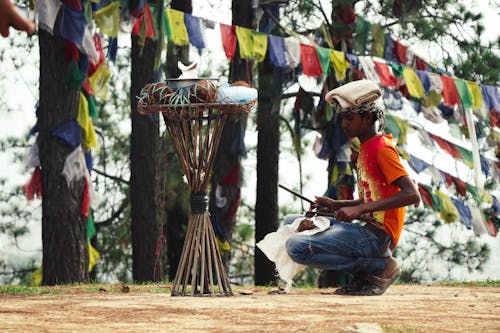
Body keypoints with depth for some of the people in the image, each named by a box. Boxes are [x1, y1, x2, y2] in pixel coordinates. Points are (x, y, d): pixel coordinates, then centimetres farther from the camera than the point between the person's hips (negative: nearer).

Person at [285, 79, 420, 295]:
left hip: (378, 234, -10)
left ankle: (381, 267, -10)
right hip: (363, 227, 10)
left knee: (298, 248, -22)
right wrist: (337, 205, 11)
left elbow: (412, 195, -23)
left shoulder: (382, 148, -11)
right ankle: (364, 271, 5)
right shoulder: (365, 148, 19)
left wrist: (360, 209, -27)